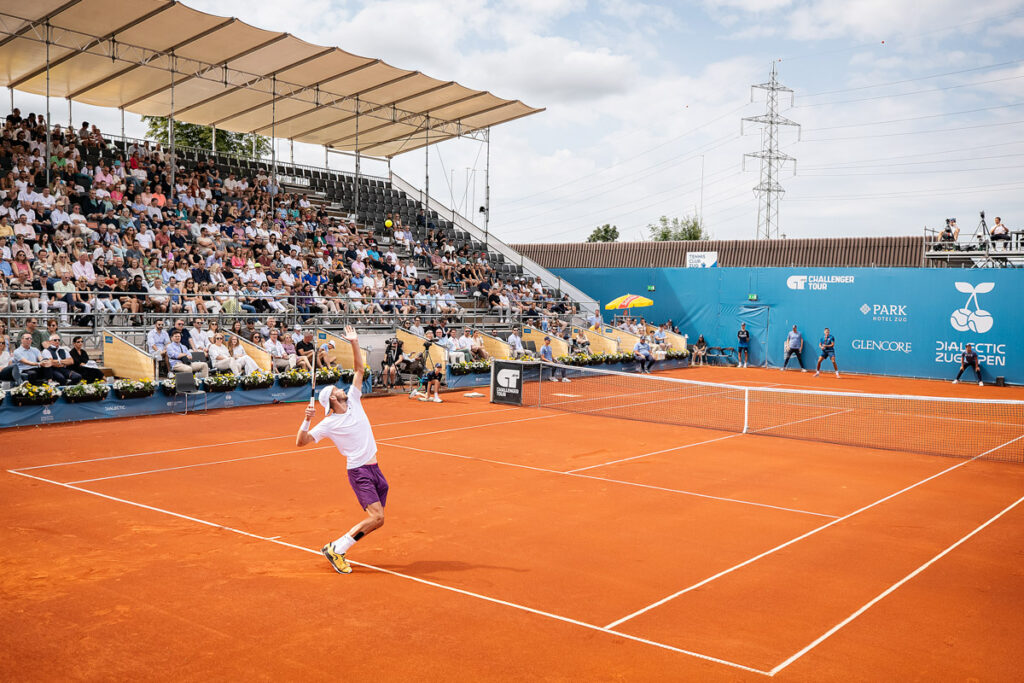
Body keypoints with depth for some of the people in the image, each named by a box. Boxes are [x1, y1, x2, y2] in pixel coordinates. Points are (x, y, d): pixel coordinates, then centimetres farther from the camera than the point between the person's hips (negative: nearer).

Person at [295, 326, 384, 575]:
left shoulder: (354, 401, 9)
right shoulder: (328, 423, -7)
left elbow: (359, 369, 12)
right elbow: (301, 442, -11)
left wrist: (355, 343, 2)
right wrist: (306, 420, -26)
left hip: (375, 469, 7)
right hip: (359, 472, -7)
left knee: (376, 519, 7)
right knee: (376, 518, -18)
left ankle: (338, 548, 18)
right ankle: (335, 549, -5)